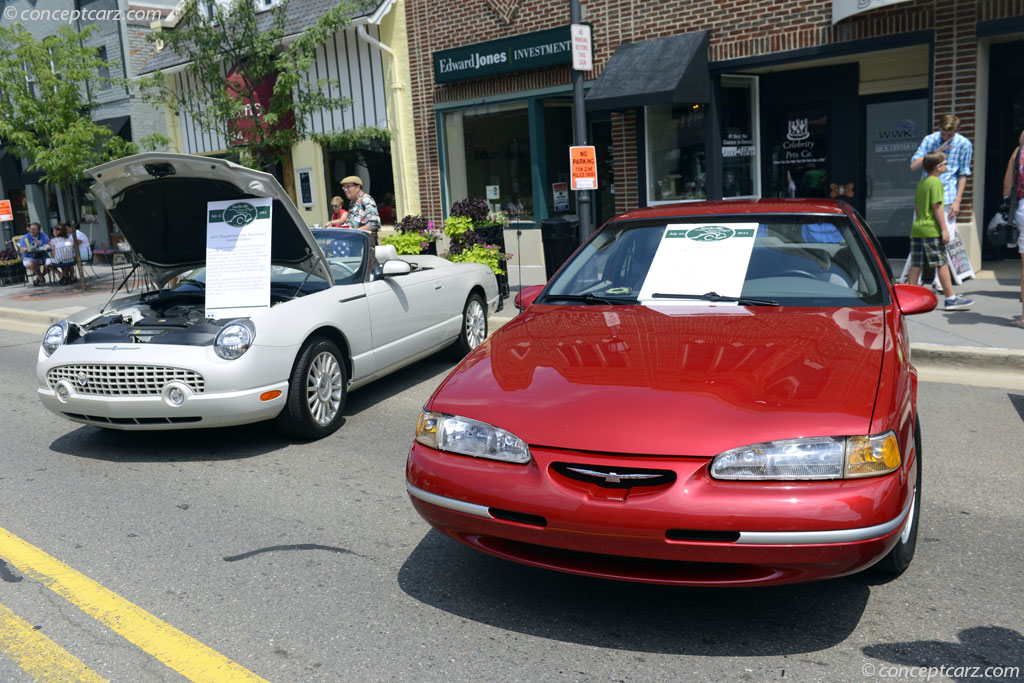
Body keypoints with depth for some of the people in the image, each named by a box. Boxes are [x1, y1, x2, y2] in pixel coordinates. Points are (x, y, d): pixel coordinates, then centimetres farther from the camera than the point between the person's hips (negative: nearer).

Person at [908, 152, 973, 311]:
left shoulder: (920, 183, 15)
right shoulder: (936, 182, -10)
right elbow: (937, 206, -15)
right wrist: (944, 229, -15)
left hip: (917, 228, 8)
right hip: (932, 230, -8)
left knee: (916, 264, 8)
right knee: (942, 264, -2)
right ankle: (951, 299, 2)